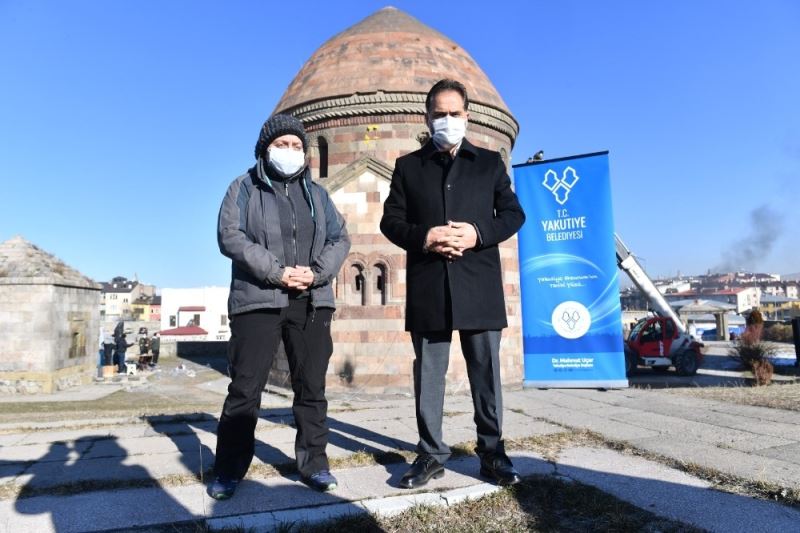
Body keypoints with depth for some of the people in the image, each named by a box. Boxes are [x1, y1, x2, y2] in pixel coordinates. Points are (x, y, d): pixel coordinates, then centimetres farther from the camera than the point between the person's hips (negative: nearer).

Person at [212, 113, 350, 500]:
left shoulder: (316, 193, 17)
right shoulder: (244, 188, 8)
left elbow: (340, 240, 9)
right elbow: (229, 235, -6)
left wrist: (316, 272, -11)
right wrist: (276, 271, -16)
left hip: (312, 304, 3)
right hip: (258, 301, -3)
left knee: (312, 387, 7)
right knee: (245, 388, 1)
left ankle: (314, 463, 18)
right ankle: (229, 471, 14)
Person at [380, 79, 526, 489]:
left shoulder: (490, 162, 13)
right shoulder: (408, 166, 13)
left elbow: (513, 213, 9)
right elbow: (390, 220, 7)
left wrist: (478, 234, -10)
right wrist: (422, 237, -13)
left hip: (479, 285, 0)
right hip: (427, 286, 0)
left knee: (486, 371, 6)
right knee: (428, 373, 6)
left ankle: (492, 452, 19)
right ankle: (430, 454, 18)